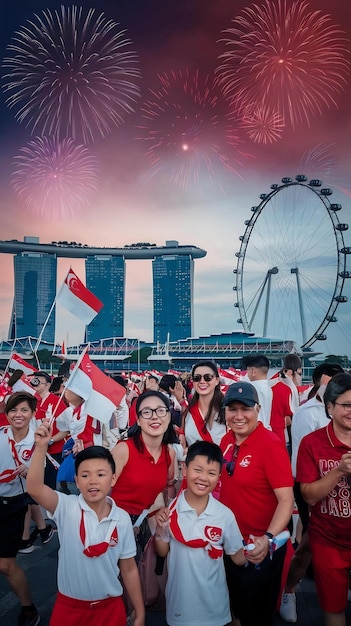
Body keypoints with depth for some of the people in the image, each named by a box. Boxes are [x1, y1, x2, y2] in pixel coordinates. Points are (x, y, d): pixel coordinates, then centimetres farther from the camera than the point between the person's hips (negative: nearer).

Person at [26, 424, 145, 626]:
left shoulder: (122, 519, -11)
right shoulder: (67, 508, -16)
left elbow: (129, 568, -1)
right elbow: (34, 488, -34)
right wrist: (41, 447, -46)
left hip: (110, 606, 1)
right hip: (69, 606, 0)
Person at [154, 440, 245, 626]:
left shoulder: (225, 515, -14)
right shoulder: (171, 509, -13)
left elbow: (238, 557, -4)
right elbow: (162, 552, -3)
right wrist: (160, 529, -19)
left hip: (213, 603, 0)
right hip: (180, 599, 0)